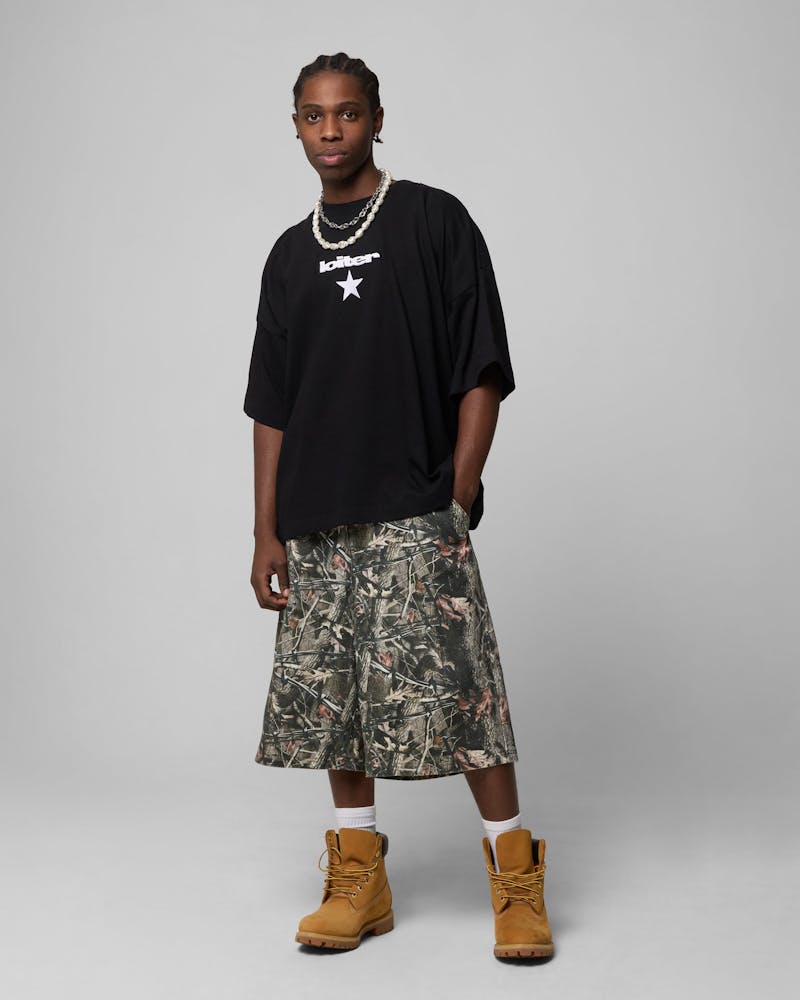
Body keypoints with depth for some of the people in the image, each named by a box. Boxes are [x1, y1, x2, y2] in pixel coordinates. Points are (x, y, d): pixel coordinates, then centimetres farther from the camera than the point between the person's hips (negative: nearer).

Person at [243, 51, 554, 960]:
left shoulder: (434, 221, 2)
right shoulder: (290, 255, 15)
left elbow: (481, 374, -2)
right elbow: (272, 407, 14)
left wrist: (456, 502, -9)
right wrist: (267, 533, 8)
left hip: (414, 515, -5)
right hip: (316, 524, 5)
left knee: (454, 692, -8)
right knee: (329, 695, 7)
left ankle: (516, 880, 4)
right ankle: (358, 881, 19)